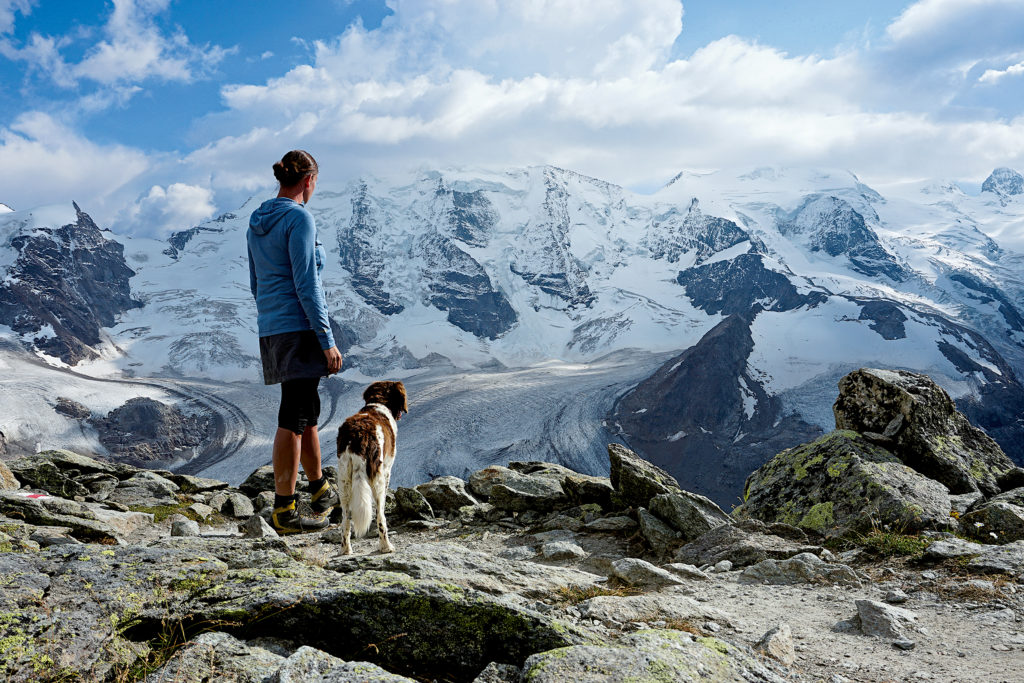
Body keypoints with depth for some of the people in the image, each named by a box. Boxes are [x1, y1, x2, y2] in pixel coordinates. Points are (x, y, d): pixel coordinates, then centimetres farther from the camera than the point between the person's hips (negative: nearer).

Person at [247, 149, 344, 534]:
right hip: (300, 328, -9)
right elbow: (306, 284, -17)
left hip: (271, 330, 9)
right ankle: (284, 511, 2)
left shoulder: (257, 223, 15)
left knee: (307, 413, 19)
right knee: (294, 418, -4)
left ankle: (321, 493, 32)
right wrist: (327, 340, -16)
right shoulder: (299, 218, -11)